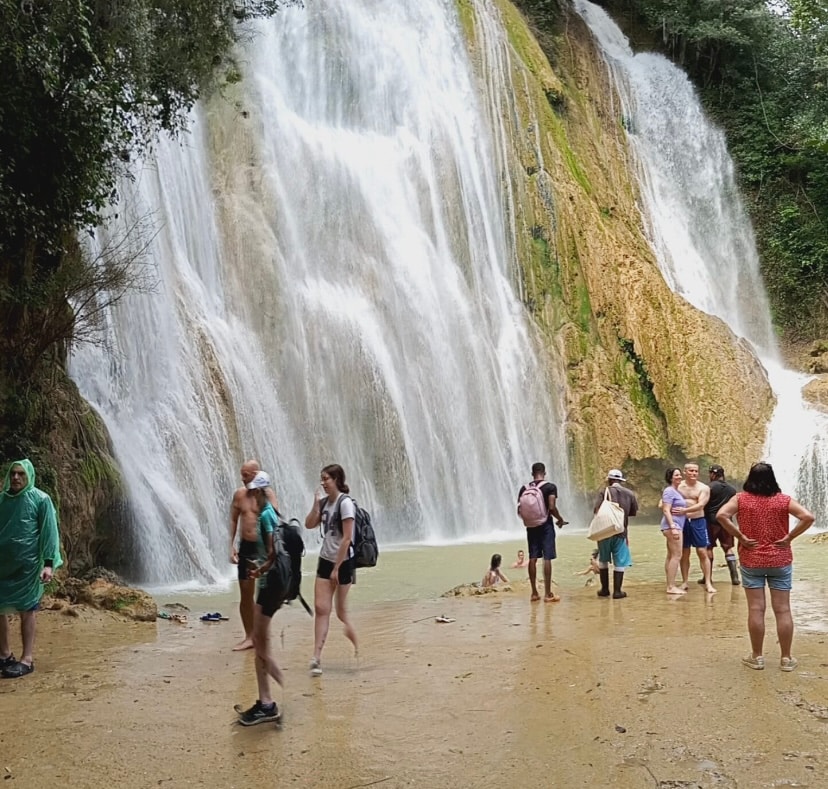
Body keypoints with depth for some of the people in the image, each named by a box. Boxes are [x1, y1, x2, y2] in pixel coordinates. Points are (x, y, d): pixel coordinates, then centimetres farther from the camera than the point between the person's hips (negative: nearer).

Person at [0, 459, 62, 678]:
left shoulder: (40, 499, -5)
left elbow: (49, 532, -7)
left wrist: (49, 563, -15)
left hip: (27, 563, -5)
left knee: (26, 610, -1)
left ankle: (27, 659, 4)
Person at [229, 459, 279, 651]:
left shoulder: (267, 493, -8)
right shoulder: (239, 494, 5)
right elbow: (233, 520, 10)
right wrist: (232, 546, 5)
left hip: (262, 546, -4)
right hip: (245, 546, 4)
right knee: (245, 594, 8)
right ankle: (249, 636, 19)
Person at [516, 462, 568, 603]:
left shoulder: (524, 488, 5)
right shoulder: (550, 487, -7)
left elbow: (519, 510, 4)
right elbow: (552, 507, -15)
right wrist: (560, 519, 2)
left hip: (531, 526, 4)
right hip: (546, 525, -4)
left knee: (533, 558, 8)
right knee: (547, 558, -2)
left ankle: (534, 593, 12)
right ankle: (548, 594, -2)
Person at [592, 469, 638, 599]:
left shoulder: (605, 492, -4)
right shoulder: (630, 494, 4)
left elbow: (596, 511, -14)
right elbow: (633, 513, 10)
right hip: (621, 532, 0)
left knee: (603, 560, 15)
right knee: (619, 562, 6)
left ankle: (604, 589, 19)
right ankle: (617, 591, 3)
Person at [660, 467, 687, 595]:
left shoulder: (676, 491, 17)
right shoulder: (669, 491, -11)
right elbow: (666, 510, -18)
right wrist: (673, 527, -25)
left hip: (676, 526, 10)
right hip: (673, 526, -10)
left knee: (671, 556, 10)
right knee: (677, 555, -12)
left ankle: (670, 586, 12)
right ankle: (671, 587, -13)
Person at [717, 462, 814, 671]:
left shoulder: (740, 499, -4)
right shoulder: (783, 500, -3)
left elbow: (722, 515, -18)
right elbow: (808, 517, -14)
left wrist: (740, 537, -11)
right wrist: (789, 537, -7)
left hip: (751, 561, 0)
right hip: (780, 561, 0)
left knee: (756, 609, 4)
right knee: (783, 610, 6)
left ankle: (757, 656, 11)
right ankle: (786, 658, 12)